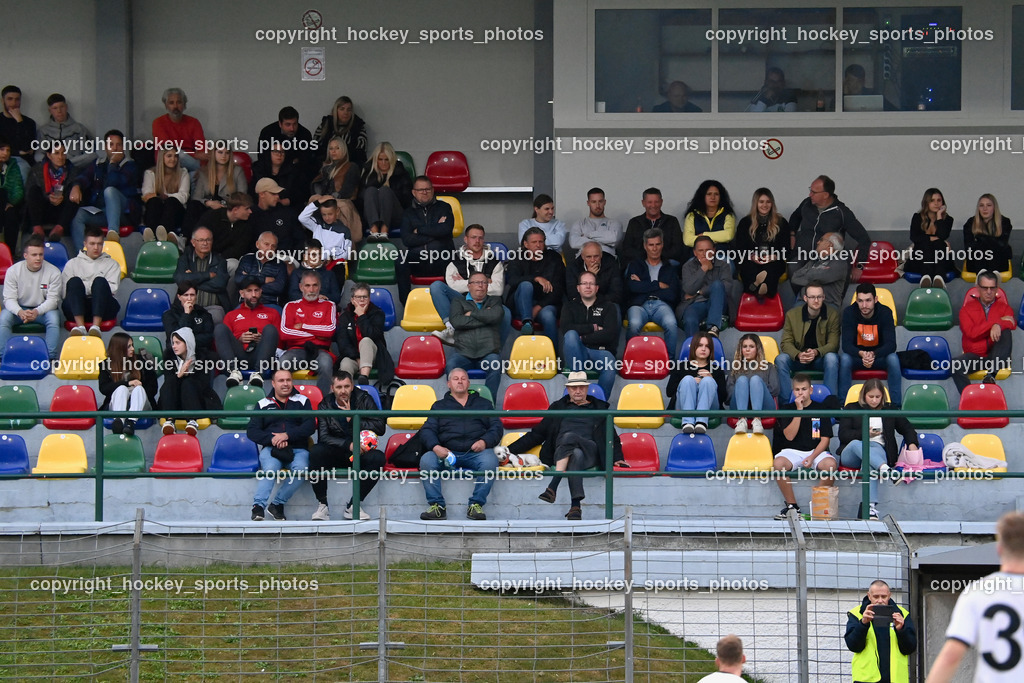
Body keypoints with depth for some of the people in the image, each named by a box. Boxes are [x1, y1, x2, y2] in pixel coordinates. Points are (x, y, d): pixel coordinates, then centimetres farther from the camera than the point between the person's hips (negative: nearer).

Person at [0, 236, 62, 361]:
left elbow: (52, 299, -14)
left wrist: (37, 312, -34)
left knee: (53, 318, -33)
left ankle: (51, 358, -35)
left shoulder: (53, 272, -10)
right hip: (19, 308, 1)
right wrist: (20, 312, -35)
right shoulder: (13, 271, -7)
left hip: (44, 309, -1)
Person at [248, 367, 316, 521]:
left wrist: (287, 435, -13)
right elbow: (252, 431, 8)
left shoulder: (302, 401, 15)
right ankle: (258, 506, -41)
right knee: (271, 468, -35)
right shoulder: (263, 404, 17)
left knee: (301, 468, -34)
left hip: (298, 449, 0)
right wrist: (271, 439, -11)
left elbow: (310, 426, 2)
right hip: (271, 449, 0)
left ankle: (277, 503, -25)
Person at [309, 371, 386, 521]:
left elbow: (380, 427, -9)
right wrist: (348, 445, -25)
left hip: (360, 453, 0)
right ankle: (323, 504, -23)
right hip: (334, 455, 0)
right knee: (316, 452, -32)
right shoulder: (325, 405, 0)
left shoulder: (363, 400, -1)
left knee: (378, 458, -33)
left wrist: (352, 420, -16)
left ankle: (353, 506, -21)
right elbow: (323, 437, -11)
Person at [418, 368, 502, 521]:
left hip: (475, 452, -1)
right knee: (426, 460, -30)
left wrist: (485, 441, -9)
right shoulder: (439, 406, 23)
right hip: (447, 453, 1)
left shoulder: (483, 404, 24)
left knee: (490, 461, -35)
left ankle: (476, 505, -28)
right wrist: (435, 447, -11)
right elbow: (427, 430, 11)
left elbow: (496, 427, 12)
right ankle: (437, 506, -28)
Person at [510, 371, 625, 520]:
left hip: (590, 451, -1)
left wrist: (617, 458, 5)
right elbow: (537, 435, 28)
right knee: (576, 455, -40)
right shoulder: (558, 407, 29)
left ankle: (552, 486, -52)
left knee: (569, 436, -38)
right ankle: (576, 505, -57)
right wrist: (509, 450, 19)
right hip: (560, 452, 1)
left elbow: (612, 437, 25)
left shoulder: (599, 408, 27)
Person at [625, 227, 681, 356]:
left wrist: (644, 287, 4)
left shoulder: (669, 269, 22)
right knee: (634, 324, -37)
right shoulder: (635, 266, 24)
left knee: (671, 323, -36)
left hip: (661, 304, 0)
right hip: (639, 305, 0)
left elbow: (673, 295, 4)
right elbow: (631, 287, 3)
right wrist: (658, 285, 5)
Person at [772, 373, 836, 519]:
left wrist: (812, 457, -16)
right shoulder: (787, 409, 7)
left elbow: (825, 439, 0)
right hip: (792, 451, 1)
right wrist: (799, 411, -11)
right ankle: (792, 506, -19)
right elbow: (789, 436, -6)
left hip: (816, 451, -1)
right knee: (778, 464, -33)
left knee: (830, 464, -34)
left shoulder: (820, 410, 5)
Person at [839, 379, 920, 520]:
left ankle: (871, 507, -58)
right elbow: (843, 434, 6)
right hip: (851, 453, 0)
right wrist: (864, 433, -7)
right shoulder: (851, 408, 18)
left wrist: (912, 444, 5)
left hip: (878, 448, 0)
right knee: (856, 444, -40)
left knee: (869, 464, -40)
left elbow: (907, 427, 25)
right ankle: (884, 468, -64)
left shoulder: (889, 410, 23)